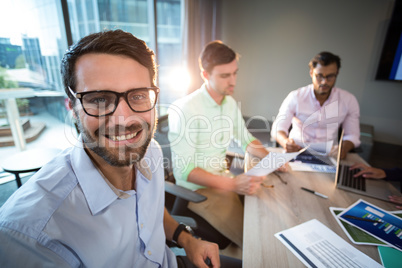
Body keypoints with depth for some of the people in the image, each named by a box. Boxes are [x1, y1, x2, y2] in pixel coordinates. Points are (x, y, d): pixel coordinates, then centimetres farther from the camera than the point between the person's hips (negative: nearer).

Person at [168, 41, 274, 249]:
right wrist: (233, 184, -30)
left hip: (223, 178, 7)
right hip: (197, 188, -7)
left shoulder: (230, 103, 3)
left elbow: (245, 140, 14)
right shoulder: (183, 110, -22)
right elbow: (184, 170, -23)